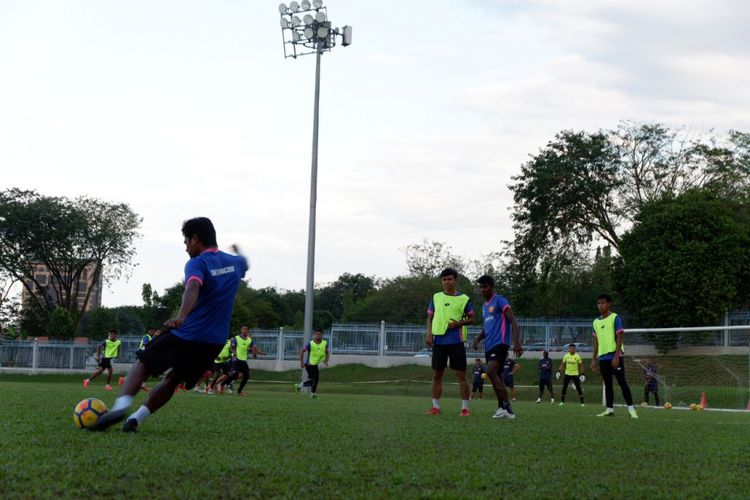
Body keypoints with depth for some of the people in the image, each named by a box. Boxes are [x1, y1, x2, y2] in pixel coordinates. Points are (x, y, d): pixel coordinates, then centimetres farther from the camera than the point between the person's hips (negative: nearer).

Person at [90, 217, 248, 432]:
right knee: (173, 380, 18)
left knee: (142, 364, 10)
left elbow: (193, 288, -32)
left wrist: (181, 316, -48)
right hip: (215, 343, 6)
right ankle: (136, 419, 4)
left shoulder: (197, 264, -10)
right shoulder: (234, 262, 11)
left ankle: (122, 405, -13)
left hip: (186, 334, -6)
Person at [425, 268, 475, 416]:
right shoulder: (436, 297, 11)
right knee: (436, 375, 5)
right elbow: (430, 317, 16)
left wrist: (459, 323, -12)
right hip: (439, 341, 3)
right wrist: (429, 333, 1)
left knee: (461, 375, -4)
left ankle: (465, 408, 0)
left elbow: (471, 319, 6)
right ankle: (435, 407, 12)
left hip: (456, 341, -3)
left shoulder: (464, 299, 2)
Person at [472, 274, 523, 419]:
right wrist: (478, 338, 11)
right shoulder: (484, 306, 21)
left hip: (499, 344, -9)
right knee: (496, 376, 6)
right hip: (489, 346, 9)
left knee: (490, 371, -24)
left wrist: (517, 342, -24)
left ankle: (505, 406, -19)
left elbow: (513, 321, -13)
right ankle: (504, 408, 11)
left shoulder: (500, 301, -5)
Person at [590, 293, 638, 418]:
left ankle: (631, 409, -8)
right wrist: (594, 359, 13)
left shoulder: (615, 318, -5)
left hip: (615, 356, -6)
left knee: (622, 382, -9)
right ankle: (609, 409, 10)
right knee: (607, 384, 8)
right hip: (603, 357, 6)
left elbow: (619, 338, -10)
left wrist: (616, 356, -18)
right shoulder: (596, 322, 13)